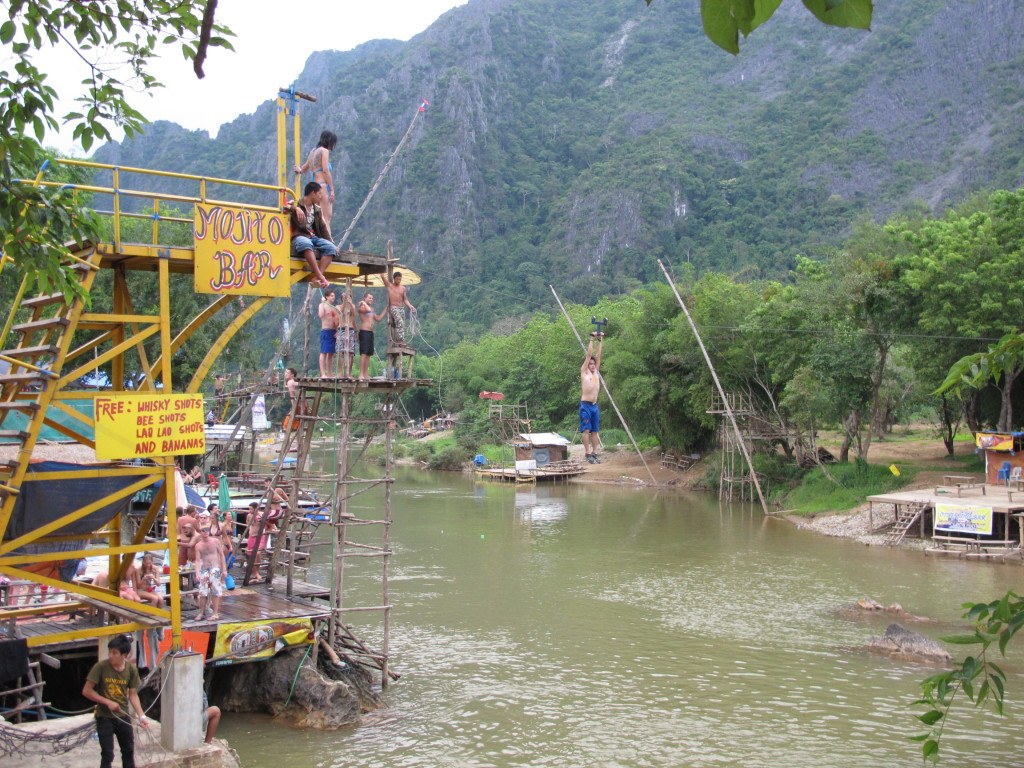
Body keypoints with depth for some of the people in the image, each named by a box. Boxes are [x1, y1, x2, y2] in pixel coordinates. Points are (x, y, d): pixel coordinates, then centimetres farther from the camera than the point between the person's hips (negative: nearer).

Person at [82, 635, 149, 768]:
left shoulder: (131, 669, -8)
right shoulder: (101, 667, -17)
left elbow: (133, 694, -3)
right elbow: (86, 691, -13)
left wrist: (141, 715, -14)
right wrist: (108, 702, -19)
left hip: (123, 716, 4)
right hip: (104, 717, -4)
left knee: (129, 750, 18)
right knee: (107, 755, 0)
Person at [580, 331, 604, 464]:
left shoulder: (596, 372, 15)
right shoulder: (584, 372, 1)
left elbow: (598, 355, 13)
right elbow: (589, 354, -3)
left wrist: (601, 341, 12)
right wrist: (592, 340, -2)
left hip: (595, 405, 6)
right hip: (585, 405, -6)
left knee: (595, 431, 6)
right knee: (586, 430, -6)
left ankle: (594, 453, 8)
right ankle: (588, 454, -8)